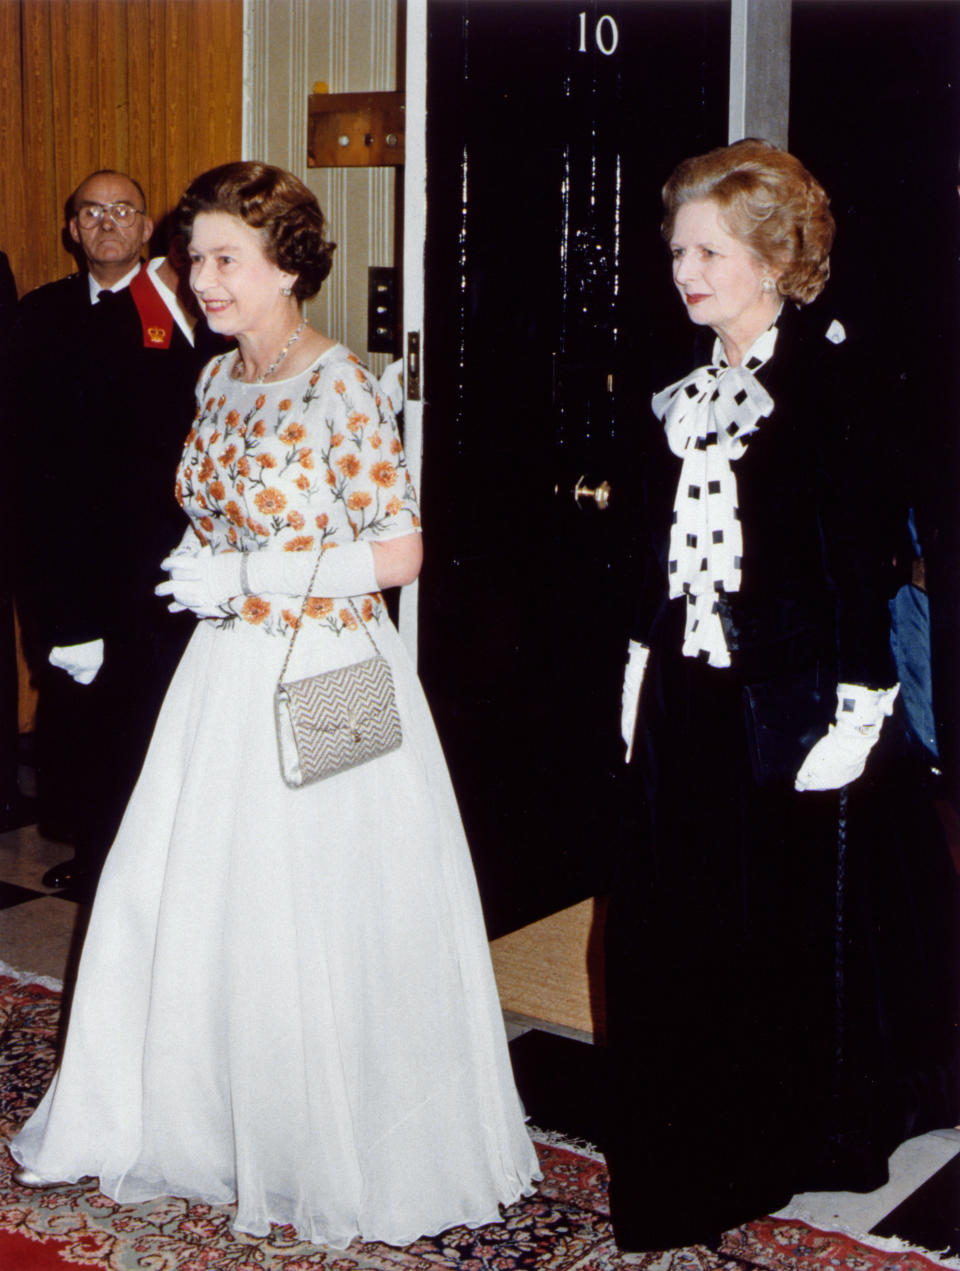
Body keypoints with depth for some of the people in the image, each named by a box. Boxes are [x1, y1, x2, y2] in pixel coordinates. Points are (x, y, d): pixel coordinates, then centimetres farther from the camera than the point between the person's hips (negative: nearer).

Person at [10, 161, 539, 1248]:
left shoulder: (340, 388, -14)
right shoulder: (218, 381, 9)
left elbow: (399, 554, -15)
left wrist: (245, 577, -16)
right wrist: (197, 567, 0)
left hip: (323, 687, -7)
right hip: (228, 677, 7)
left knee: (319, 929, 3)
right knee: (185, 903, 12)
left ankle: (344, 1154, 23)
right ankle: (190, 1114, 32)